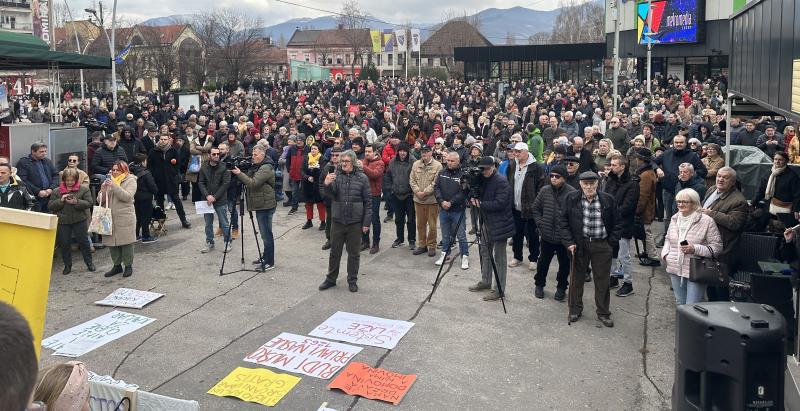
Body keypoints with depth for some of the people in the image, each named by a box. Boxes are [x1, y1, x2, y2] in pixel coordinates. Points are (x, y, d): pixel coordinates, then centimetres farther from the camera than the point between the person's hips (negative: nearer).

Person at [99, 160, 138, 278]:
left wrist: (114, 186, -21)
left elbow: (127, 197, -16)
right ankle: (117, 265, 21)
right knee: (111, 243, 8)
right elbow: (100, 201, 11)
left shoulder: (130, 180, 1)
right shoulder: (109, 180, 15)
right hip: (110, 218, 5)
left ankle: (128, 266, 12)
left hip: (125, 218, -5)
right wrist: (103, 190, -8)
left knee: (126, 243, 0)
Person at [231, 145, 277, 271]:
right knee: (264, 234, 17)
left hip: (266, 205, -10)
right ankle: (265, 257, 28)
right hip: (261, 205, 10)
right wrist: (239, 173, -1)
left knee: (266, 234, -4)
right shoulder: (256, 166, 15)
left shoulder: (266, 168, -16)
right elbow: (248, 180, 16)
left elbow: (253, 183, -24)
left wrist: (239, 173, -19)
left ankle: (269, 262, 2)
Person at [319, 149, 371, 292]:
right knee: (335, 251, 12)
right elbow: (329, 194, -9)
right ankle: (331, 278, 27)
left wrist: (366, 222, -5)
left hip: (355, 222, -1)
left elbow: (368, 201, -1)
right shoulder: (336, 175, 0)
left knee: (354, 253, 10)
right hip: (337, 220, 1)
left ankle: (352, 280, 24)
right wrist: (326, 184, -31)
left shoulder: (362, 178, -3)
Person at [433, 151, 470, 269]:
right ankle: (445, 255, 28)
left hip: (458, 210, -5)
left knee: (461, 235, 2)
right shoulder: (442, 173, 6)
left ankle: (465, 257, 12)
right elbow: (436, 188, 3)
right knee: (445, 235, 16)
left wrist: (451, 202, -19)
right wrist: (442, 201, -11)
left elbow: (464, 192, -15)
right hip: (443, 209, 5)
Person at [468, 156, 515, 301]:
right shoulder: (483, 180, 7)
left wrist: (480, 204, -21)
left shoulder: (501, 181, -17)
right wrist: (474, 199, -8)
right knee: (485, 252, 18)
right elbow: (481, 197, 15)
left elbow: (500, 203, -24)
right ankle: (485, 281, 34)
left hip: (499, 225, -9)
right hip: (486, 222, 9)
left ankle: (499, 290, 6)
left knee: (499, 258, -1)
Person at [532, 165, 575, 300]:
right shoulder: (544, 190, -1)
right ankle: (539, 284, 35)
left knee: (564, 263, 12)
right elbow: (536, 208, 12)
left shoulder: (572, 193, -14)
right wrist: (540, 223, 3)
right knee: (543, 261, 17)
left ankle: (561, 287, 30)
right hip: (547, 235, 3)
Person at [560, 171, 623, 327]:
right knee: (577, 278, 12)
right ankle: (575, 309, 28)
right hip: (579, 244, 0)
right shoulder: (571, 198, -5)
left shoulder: (608, 200, -3)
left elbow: (617, 223, 6)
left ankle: (603, 313, 22)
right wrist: (569, 242, -8)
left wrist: (611, 243, -1)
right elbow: (563, 221, 0)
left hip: (602, 245, 0)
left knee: (602, 280, 8)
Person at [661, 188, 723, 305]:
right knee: (680, 304, 17)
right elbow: (668, 239, 24)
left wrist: (695, 249, -21)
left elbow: (717, 246, -9)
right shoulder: (675, 219, 10)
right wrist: (665, 254, 6)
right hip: (675, 270, 6)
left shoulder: (707, 221, -9)